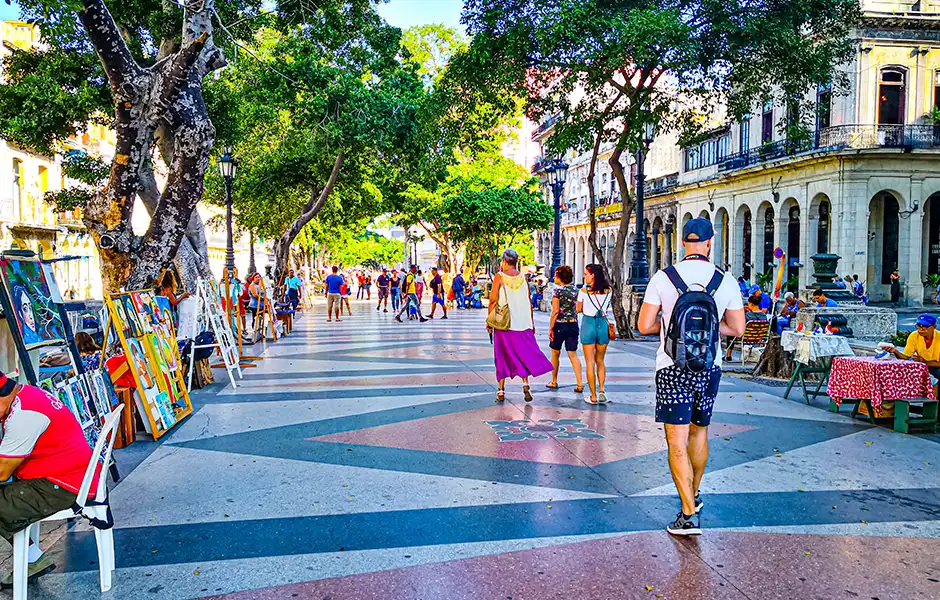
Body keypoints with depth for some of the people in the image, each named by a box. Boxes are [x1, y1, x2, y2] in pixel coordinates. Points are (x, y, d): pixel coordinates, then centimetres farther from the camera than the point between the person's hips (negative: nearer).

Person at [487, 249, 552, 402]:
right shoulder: (523, 277, 4)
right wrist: (531, 322, 14)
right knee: (523, 353, 10)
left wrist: (489, 321, 1)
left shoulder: (499, 277, -5)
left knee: (503, 355, 5)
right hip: (522, 323, 2)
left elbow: (493, 300, -7)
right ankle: (525, 383, -7)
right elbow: (529, 302, 7)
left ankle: (501, 390, 9)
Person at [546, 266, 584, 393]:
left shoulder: (557, 290, -11)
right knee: (573, 354, 5)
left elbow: (555, 311, -15)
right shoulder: (575, 289, 6)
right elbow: (578, 308, 8)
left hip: (560, 325, -5)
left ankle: (554, 382, 21)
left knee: (555, 353, 11)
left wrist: (550, 327, -11)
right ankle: (580, 383, -4)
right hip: (573, 324, 5)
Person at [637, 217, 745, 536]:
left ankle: (688, 514, -5)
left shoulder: (663, 278, -8)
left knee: (677, 442, -1)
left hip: (673, 368, -3)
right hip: (709, 368, 3)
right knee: (699, 433, 21)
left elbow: (644, 325, -8)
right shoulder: (726, 281, -1)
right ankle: (694, 494, 39)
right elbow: (737, 328, 4)